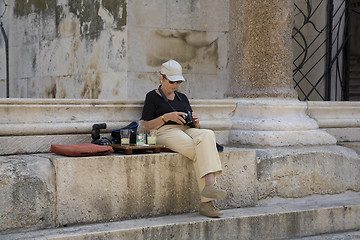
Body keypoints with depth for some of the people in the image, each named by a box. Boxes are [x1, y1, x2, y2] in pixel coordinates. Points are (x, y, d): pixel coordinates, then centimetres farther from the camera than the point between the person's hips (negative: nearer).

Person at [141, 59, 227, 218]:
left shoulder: (182, 97, 27)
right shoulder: (152, 96, 10)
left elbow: (194, 126, 27)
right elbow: (146, 126, 0)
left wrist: (195, 122, 2)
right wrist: (167, 117, -13)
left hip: (186, 131, 5)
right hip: (165, 132, -5)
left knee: (207, 135, -32)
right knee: (200, 152, -33)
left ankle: (209, 185, -43)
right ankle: (206, 201, -39)